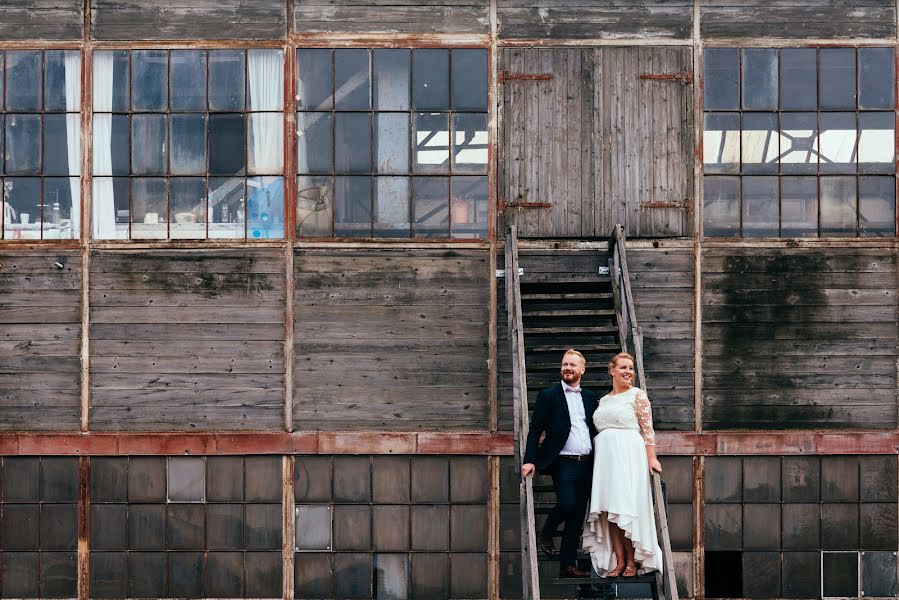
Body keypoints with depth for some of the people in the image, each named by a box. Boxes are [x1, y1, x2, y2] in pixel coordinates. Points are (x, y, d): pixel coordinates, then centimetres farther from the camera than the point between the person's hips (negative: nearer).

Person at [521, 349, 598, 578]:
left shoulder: (590, 397, 15)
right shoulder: (548, 396, 2)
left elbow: (595, 429, 16)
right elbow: (535, 430, -2)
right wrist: (530, 460, -11)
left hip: (586, 463, 4)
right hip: (563, 463, -4)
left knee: (577, 517, 5)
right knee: (567, 504, -21)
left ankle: (568, 565, 9)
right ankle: (546, 534, 9)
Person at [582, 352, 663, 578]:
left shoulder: (637, 395, 3)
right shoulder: (603, 400, 18)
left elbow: (647, 428, -3)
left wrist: (652, 458, -11)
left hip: (628, 455, -5)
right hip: (605, 457, 5)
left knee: (627, 509, -7)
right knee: (609, 510, -1)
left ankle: (632, 561, 0)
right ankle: (618, 561, 0)